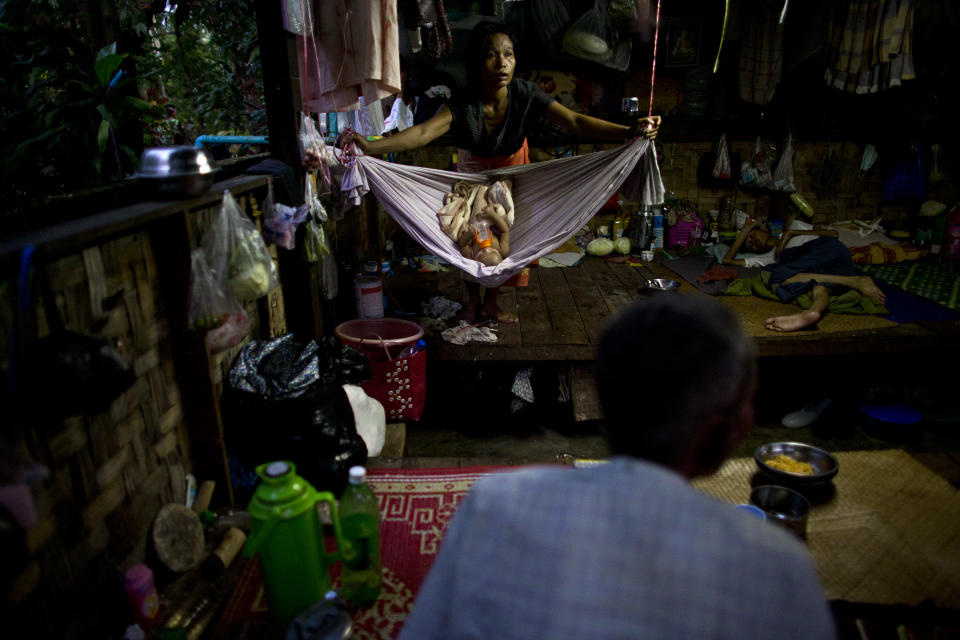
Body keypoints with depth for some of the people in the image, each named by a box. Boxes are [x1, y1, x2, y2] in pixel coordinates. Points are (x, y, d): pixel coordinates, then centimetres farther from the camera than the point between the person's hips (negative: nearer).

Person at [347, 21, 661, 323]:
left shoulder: (526, 94, -32)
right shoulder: (462, 103, -35)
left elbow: (575, 121, -40)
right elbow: (424, 131, -49)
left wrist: (628, 131, -54)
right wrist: (371, 147, -65)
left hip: (512, 166, 1)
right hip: (473, 168, -1)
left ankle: (491, 302, 24)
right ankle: (473, 301, 22)